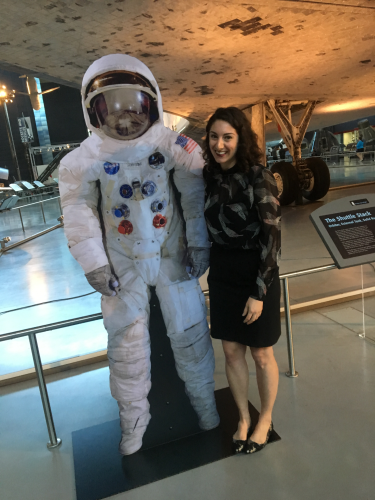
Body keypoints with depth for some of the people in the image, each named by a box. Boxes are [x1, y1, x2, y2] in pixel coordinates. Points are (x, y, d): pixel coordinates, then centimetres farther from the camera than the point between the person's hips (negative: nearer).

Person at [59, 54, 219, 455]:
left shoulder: (174, 146, -9)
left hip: (173, 256, 0)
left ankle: (203, 399, 38)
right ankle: (133, 417, 34)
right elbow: (80, 214, -3)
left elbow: (196, 195, -3)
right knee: (126, 341, 10)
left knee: (189, 331, 11)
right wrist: (94, 265, -5)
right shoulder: (84, 159, -8)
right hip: (123, 264, 1)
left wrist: (198, 242, -4)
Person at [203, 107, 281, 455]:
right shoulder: (209, 176, 1)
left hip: (256, 275, -5)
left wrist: (259, 292, -17)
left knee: (261, 355, 12)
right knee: (231, 351, 15)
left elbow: (272, 238, -17)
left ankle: (265, 419, 38)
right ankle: (243, 418, 38)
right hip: (221, 275, 5)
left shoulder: (259, 178, -16)